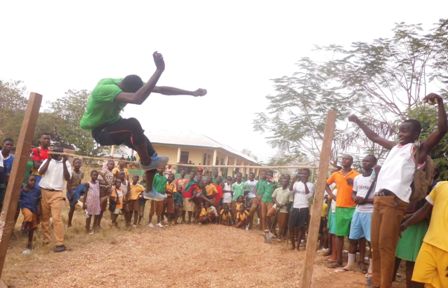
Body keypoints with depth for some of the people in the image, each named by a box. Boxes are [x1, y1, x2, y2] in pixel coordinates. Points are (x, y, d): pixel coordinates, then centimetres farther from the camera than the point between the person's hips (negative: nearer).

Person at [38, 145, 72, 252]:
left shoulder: (66, 163, 1)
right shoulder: (48, 160, 6)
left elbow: (67, 178, -11)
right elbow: (40, 172, -8)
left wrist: (64, 163, -18)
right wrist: (49, 160, -14)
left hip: (57, 193, -3)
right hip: (44, 192, 3)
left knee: (56, 218, -11)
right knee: (44, 217, 11)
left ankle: (60, 243, -10)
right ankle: (45, 239, 26)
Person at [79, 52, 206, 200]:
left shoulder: (131, 85, -15)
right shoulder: (105, 89, -38)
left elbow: (162, 89, -9)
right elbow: (138, 99, -55)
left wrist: (192, 93, -9)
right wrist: (159, 69, -56)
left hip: (115, 124, 7)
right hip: (100, 130, -7)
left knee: (150, 152, -4)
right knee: (133, 124, -38)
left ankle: (149, 191, 17)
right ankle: (146, 163, -16)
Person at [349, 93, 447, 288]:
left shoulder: (418, 150, 2)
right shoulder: (395, 147, 21)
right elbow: (374, 137, 35)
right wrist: (358, 122, 39)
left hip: (395, 201, -7)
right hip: (378, 200, 7)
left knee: (386, 246, -8)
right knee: (375, 244, 9)